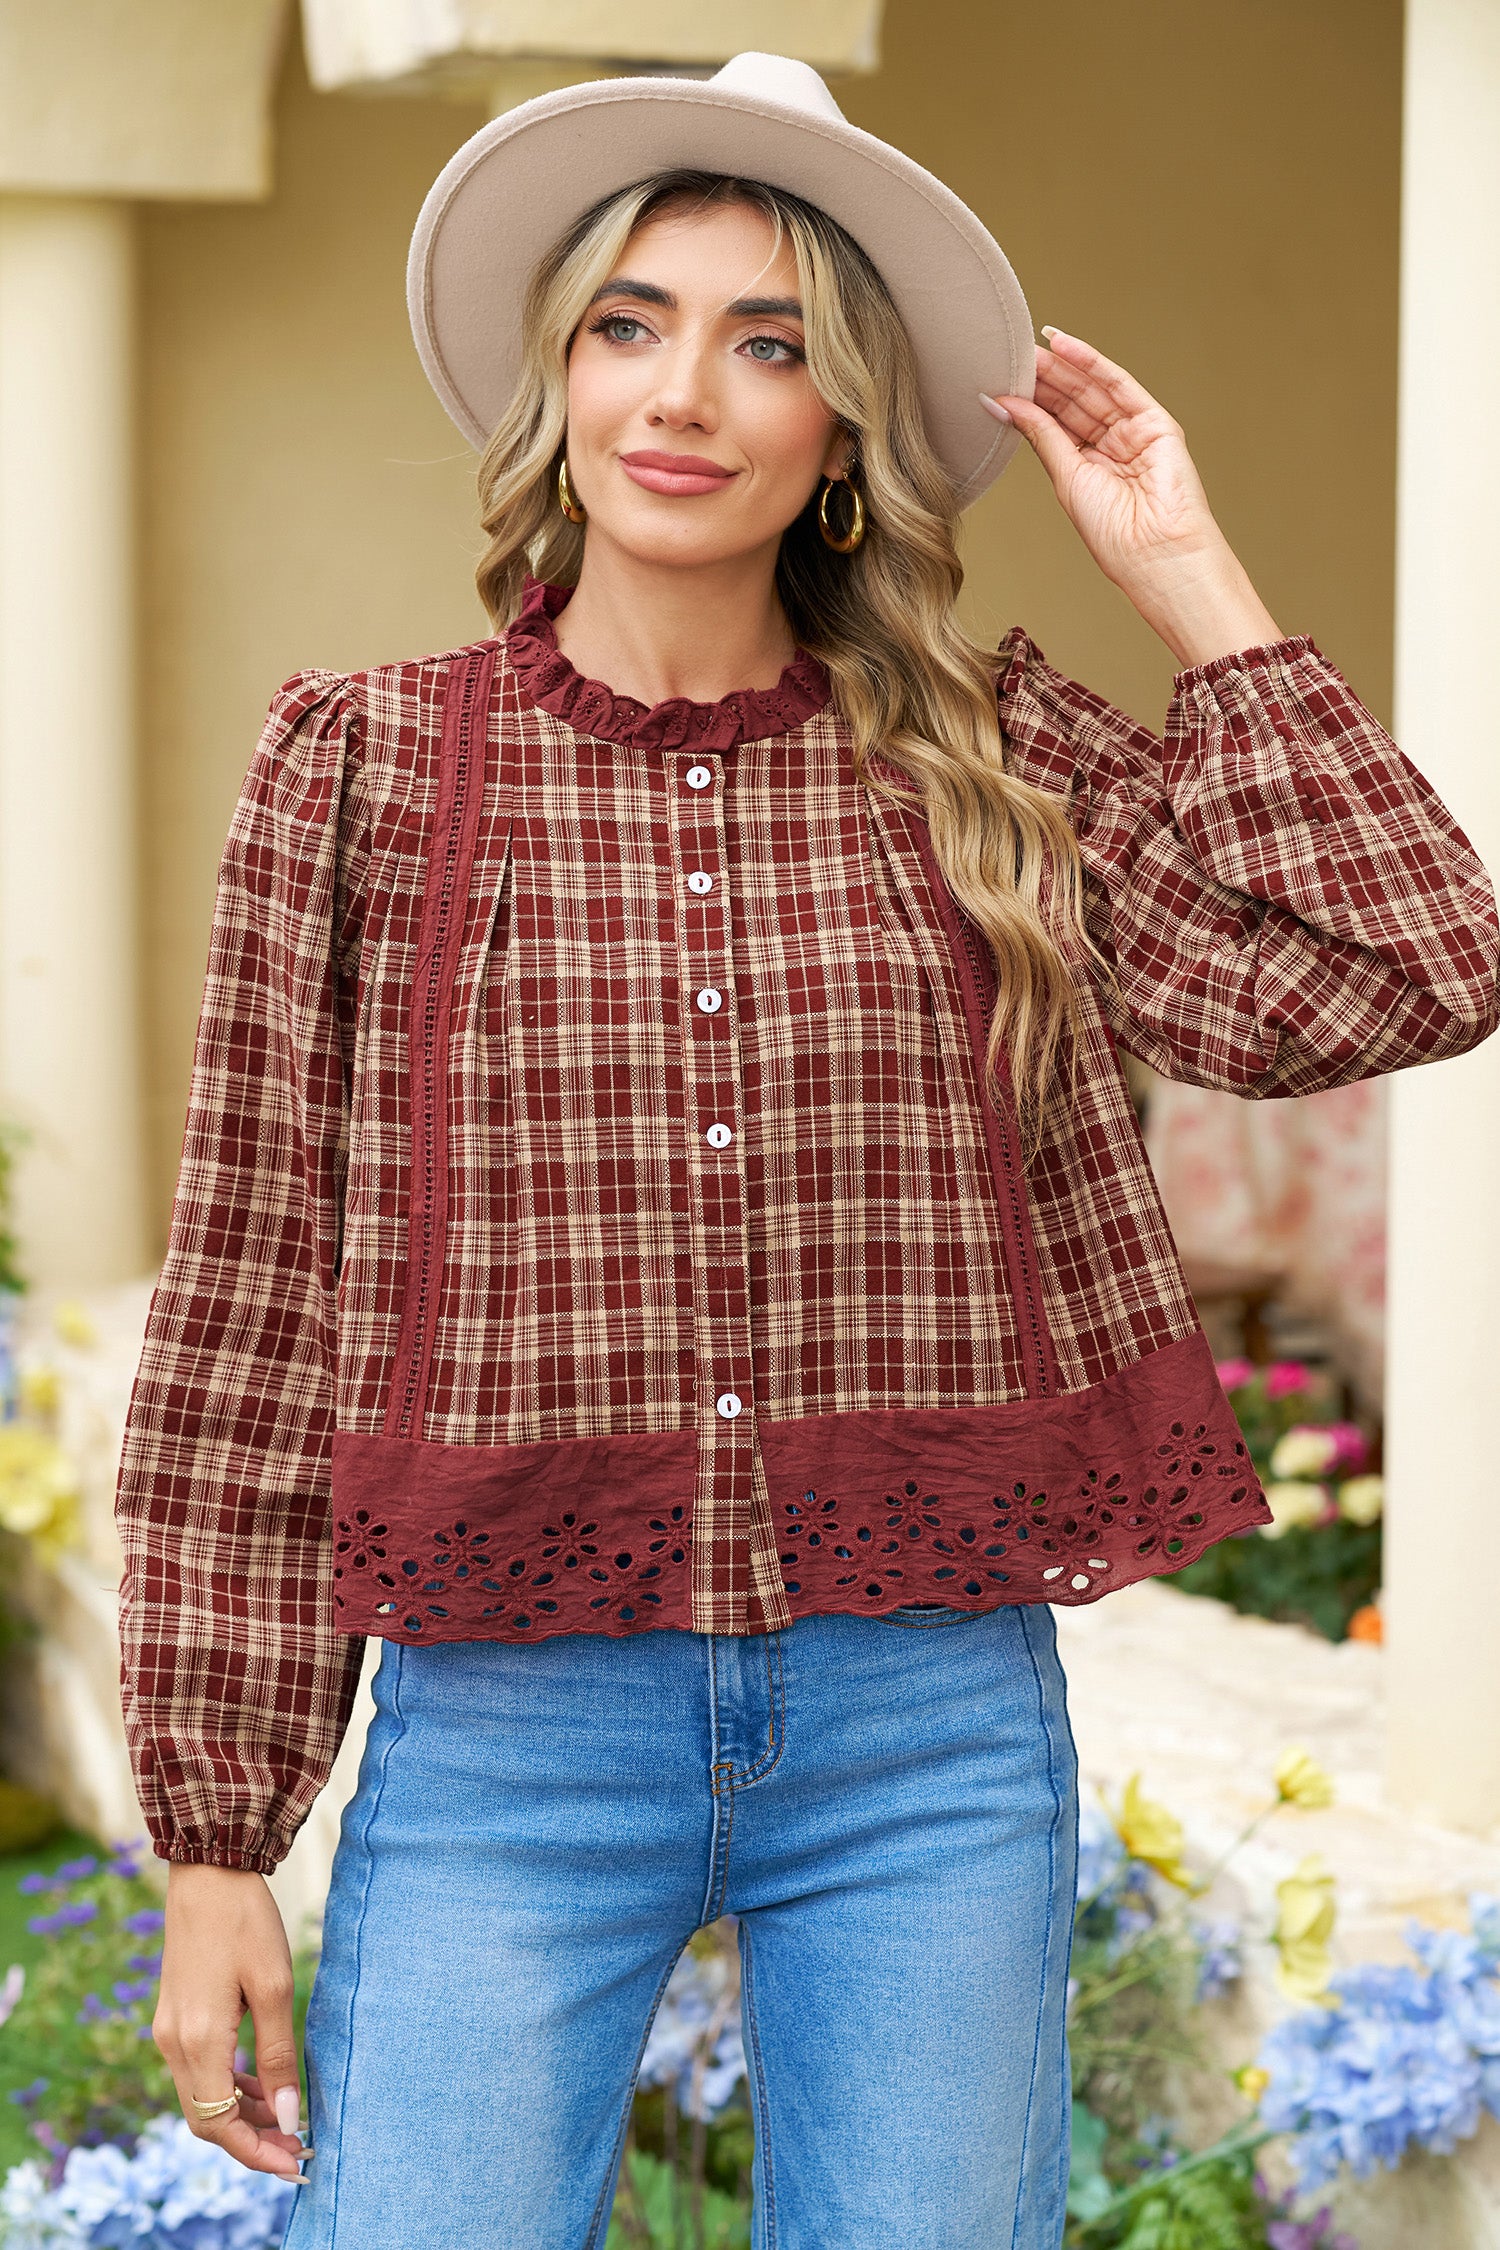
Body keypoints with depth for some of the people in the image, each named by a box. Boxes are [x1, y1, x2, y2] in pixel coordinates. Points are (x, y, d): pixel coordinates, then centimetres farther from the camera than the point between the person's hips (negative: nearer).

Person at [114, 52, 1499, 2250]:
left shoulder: (994, 769, 5)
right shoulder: (368, 766, 2)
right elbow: (248, 1324, 3)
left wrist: (1188, 576, -2)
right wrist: (216, 1838, 1)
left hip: (935, 1742, 2)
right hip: (507, 1734, -1)